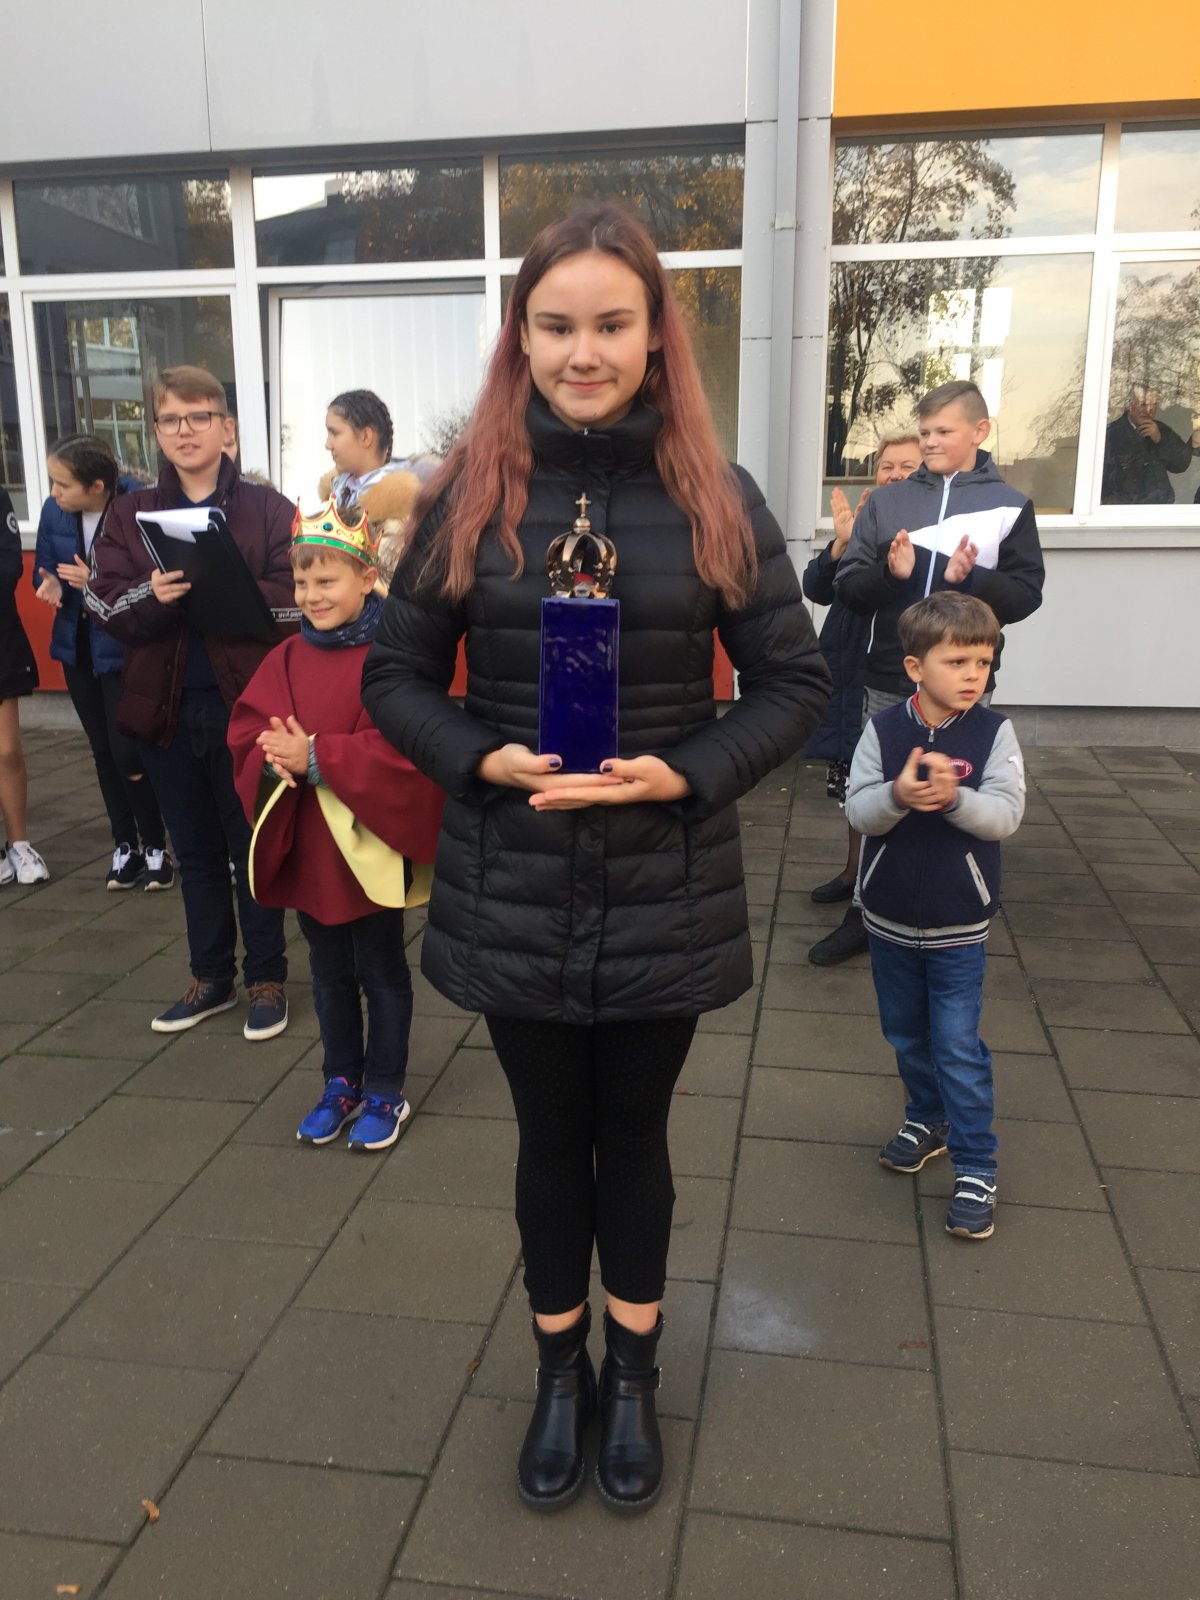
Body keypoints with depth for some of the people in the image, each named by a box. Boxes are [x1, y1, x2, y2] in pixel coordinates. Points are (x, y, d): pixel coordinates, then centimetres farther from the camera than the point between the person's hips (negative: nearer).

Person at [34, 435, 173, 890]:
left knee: (128, 754, -8)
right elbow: (44, 570, 8)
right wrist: (50, 585, -14)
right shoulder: (53, 511, -2)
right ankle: (125, 845, 26)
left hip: (125, 650, -6)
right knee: (103, 753, 13)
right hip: (77, 648, 6)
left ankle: (155, 847, 12)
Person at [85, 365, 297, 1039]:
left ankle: (268, 979, 22)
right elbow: (106, 608, 0)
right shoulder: (131, 514, 9)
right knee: (196, 851, 15)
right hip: (168, 707, 4)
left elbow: (292, 602, -11)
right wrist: (153, 597, -20)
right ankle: (212, 977, 30)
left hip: (245, 704, -4)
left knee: (253, 847, 7)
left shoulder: (269, 509, -1)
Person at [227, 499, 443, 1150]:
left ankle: (385, 1092, 26)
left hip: (370, 846, -6)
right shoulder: (288, 657, 5)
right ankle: (341, 1082, 36)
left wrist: (316, 757, -23)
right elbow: (246, 734, 3)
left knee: (381, 974, 10)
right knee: (329, 973, 19)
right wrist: (276, 754, -18)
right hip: (306, 847, 6)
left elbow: (401, 749, -22)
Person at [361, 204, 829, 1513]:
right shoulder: (468, 495, -3)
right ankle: (559, 1372, 42)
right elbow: (395, 674, 2)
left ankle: (632, 1376, 42)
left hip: (665, 896, 0)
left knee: (634, 1135, 17)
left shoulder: (716, 501, -4)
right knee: (551, 1138, 17)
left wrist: (684, 773, -16)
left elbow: (794, 682, 0)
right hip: (512, 894, 1)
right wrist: (484, 758, -16)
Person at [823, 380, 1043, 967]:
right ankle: (864, 915, 25)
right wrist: (889, 574, -19)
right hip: (888, 682, 2)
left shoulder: (1010, 505, 2)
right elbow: (847, 586, 1)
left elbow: (1026, 594, -3)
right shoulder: (887, 501, 5)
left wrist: (970, 579, -20)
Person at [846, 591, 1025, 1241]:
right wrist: (899, 795, -33)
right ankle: (928, 1119, 41)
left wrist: (954, 796, -35)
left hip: (959, 925, -2)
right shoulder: (883, 729, -9)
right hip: (889, 918, 2)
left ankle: (976, 1167, 15)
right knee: (906, 1035, 19)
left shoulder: (994, 732, -10)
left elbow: (1006, 815, -17)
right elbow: (858, 810, -13)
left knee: (958, 1047, 1)